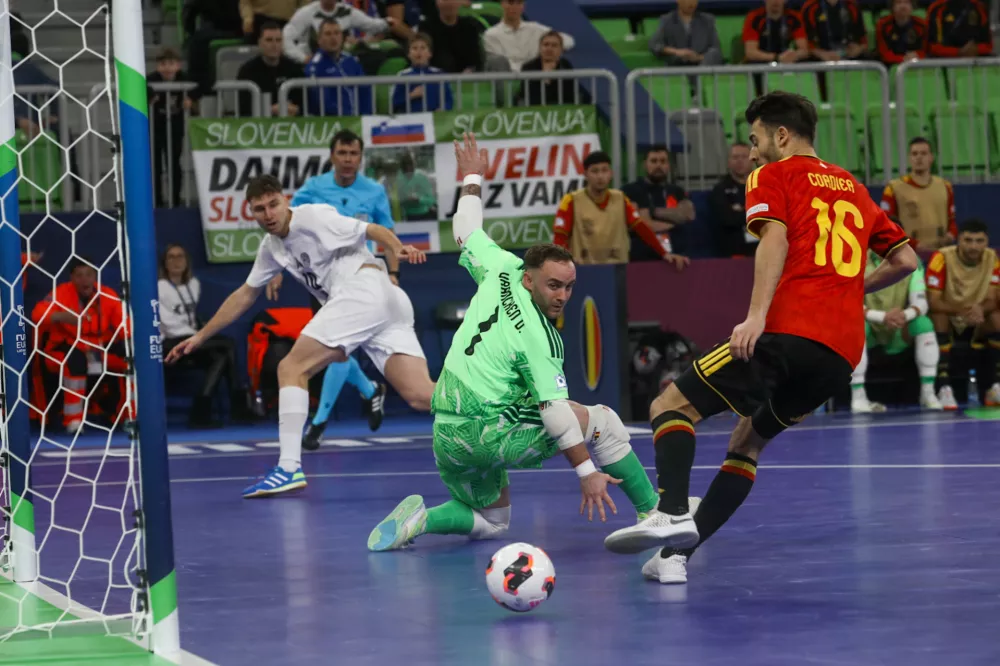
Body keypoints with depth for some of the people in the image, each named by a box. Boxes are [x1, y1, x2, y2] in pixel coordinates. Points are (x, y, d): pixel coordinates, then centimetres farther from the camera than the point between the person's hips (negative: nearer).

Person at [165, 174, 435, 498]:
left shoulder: (311, 217, -1)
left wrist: (398, 248, -28)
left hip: (364, 288, -8)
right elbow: (245, 295, 34)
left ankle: (289, 468, -10)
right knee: (422, 396, -6)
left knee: (292, 368, -6)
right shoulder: (271, 247, 25)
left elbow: (372, 230, -7)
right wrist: (201, 336, 34)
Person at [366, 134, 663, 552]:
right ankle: (654, 514, 0)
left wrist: (472, 179, 36)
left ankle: (419, 520, 2)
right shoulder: (539, 340, -17)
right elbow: (554, 411, -22)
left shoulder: (501, 270, 2)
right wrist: (586, 472, -21)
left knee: (489, 524, 26)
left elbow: (467, 233, 20)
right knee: (602, 422, -1)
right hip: (489, 431, -8)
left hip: (446, 433, 8)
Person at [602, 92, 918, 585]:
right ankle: (676, 554, 6)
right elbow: (905, 259, 26)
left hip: (789, 329, -7)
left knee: (672, 406, -2)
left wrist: (757, 316, -21)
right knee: (748, 442, 19)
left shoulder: (773, 176, 9)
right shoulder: (853, 189, 28)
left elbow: (776, 237, -10)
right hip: (844, 348, 7)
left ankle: (672, 513, -26)